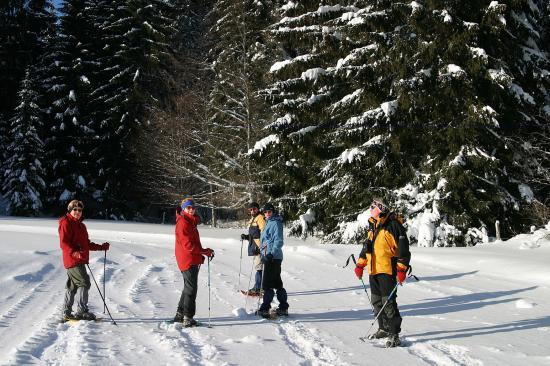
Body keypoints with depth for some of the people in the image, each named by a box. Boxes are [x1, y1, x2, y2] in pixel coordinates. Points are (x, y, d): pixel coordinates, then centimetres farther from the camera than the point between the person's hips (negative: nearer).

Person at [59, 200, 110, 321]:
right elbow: (64, 243, -18)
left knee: (72, 286, 13)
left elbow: (87, 244, 26)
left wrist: (101, 247, 22)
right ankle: (81, 311, -9)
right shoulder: (66, 223, -8)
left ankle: (67, 313, 20)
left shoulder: (81, 225, 19)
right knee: (84, 283, -13)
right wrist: (75, 253, -32)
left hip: (80, 260, 9)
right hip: (72, 260, -9)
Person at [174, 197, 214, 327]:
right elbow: (187, 244, -20)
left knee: (189, 287, 18)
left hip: (193, 260, 10)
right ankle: (187, 318, -7)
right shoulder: (182, 223, -13)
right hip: (188, 260, -10)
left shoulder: (191, 222, 18)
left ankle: (180, 314, 26)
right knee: (191, 289, -9)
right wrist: (205, 251, -18)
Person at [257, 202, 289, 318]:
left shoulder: (276, 223, -11)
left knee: (267, 284, -9)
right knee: (277, 283, 13)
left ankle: (265, 309, -7)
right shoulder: (268, 222, 18)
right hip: (269, 256, 10)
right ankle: (283, 308, 18)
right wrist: (263, 253, 31)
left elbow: (278, 241, -19)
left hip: (273, 257, -10)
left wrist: (272, 253, -29)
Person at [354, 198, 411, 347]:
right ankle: (384, 329, 27)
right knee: (376, 301, 14)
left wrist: (401, 269, -18)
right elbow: (366, 247, 28)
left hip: (388, 270, -8)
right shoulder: (373, 227, 16)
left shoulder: (393, 225, -10)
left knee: (388, 302, -10)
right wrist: (360, 265, 24)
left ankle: (394, 334, -6)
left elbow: (404, 249, -13)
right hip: (373, 270, 8)